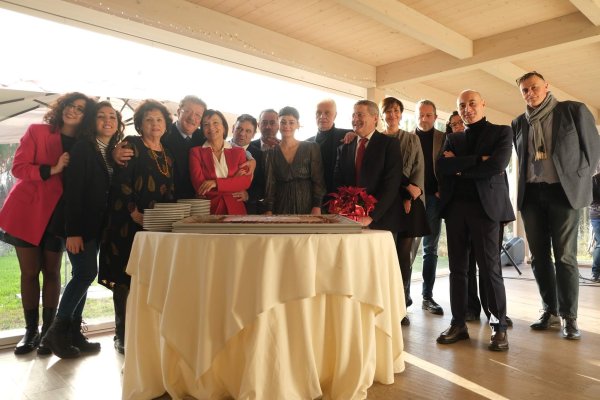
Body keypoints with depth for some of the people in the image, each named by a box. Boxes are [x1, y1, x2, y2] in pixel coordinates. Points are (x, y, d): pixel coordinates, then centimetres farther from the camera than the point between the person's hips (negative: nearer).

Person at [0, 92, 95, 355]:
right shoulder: (37, 131, -1)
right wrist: (52, 169, -20)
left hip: (58, 215, 1)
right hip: (28, 211, -1)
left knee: (51, 272, 6)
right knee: (29, 272, 4)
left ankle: (48, 330, 15)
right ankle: (31, 330, 16)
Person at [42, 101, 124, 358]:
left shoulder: (114, 152, 11)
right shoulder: (83, 148, -9)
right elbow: (72, 190, -15)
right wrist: (73, 232, -19)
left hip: (96, 225, 7)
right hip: (80, 224, -7)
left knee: (83, 275, 8)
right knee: (86, 273, -10)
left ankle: (73, 333, 16)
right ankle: (56, 331, 5)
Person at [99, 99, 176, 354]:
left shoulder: (167, 155, 17)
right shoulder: (131, 146, 0)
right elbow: (121, 183, -9)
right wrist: (135, 213, -18)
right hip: (129, 224, -5)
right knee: (126, 278, -1)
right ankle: (122, 335, 9)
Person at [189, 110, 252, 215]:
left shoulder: (238, 152, 12)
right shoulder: (196, 152, 7)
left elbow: (246, 181, -1)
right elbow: (199, 186, -3)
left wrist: (216, 183, -11)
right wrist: (234, 187, -4)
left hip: (235, 210, 1)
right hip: (207, 210, -1)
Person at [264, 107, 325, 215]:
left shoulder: (311, 148, 0)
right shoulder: (272, 152, 5)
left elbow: (318, 181, -3)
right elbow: (270, 184, 3)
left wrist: (317, 207, -12)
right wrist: (268, 211, -4)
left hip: (307, 206, -1)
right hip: (281, 208, 1)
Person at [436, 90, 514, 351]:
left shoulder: (501, 132, 7)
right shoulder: (453, 138, 17)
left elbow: (496, 166, -10)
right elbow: (441, 166, -1)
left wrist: (459, 167, -2)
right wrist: (477, 160, -9)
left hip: (485, 205, -4)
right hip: (455, 207, 4)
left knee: (489, 268, -3)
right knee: (457, 268, 6)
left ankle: (499, 326, 9)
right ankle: (458, 324, 14)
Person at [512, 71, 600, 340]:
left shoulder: (574, 110, 2)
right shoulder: (519, 123, 12)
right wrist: (523, 189, 10)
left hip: (564, 191, -4)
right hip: (531, 195, 4)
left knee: (564, 256, -5)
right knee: (539, 257, 6)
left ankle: (569, 317, 5)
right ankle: (549, 311, 17)